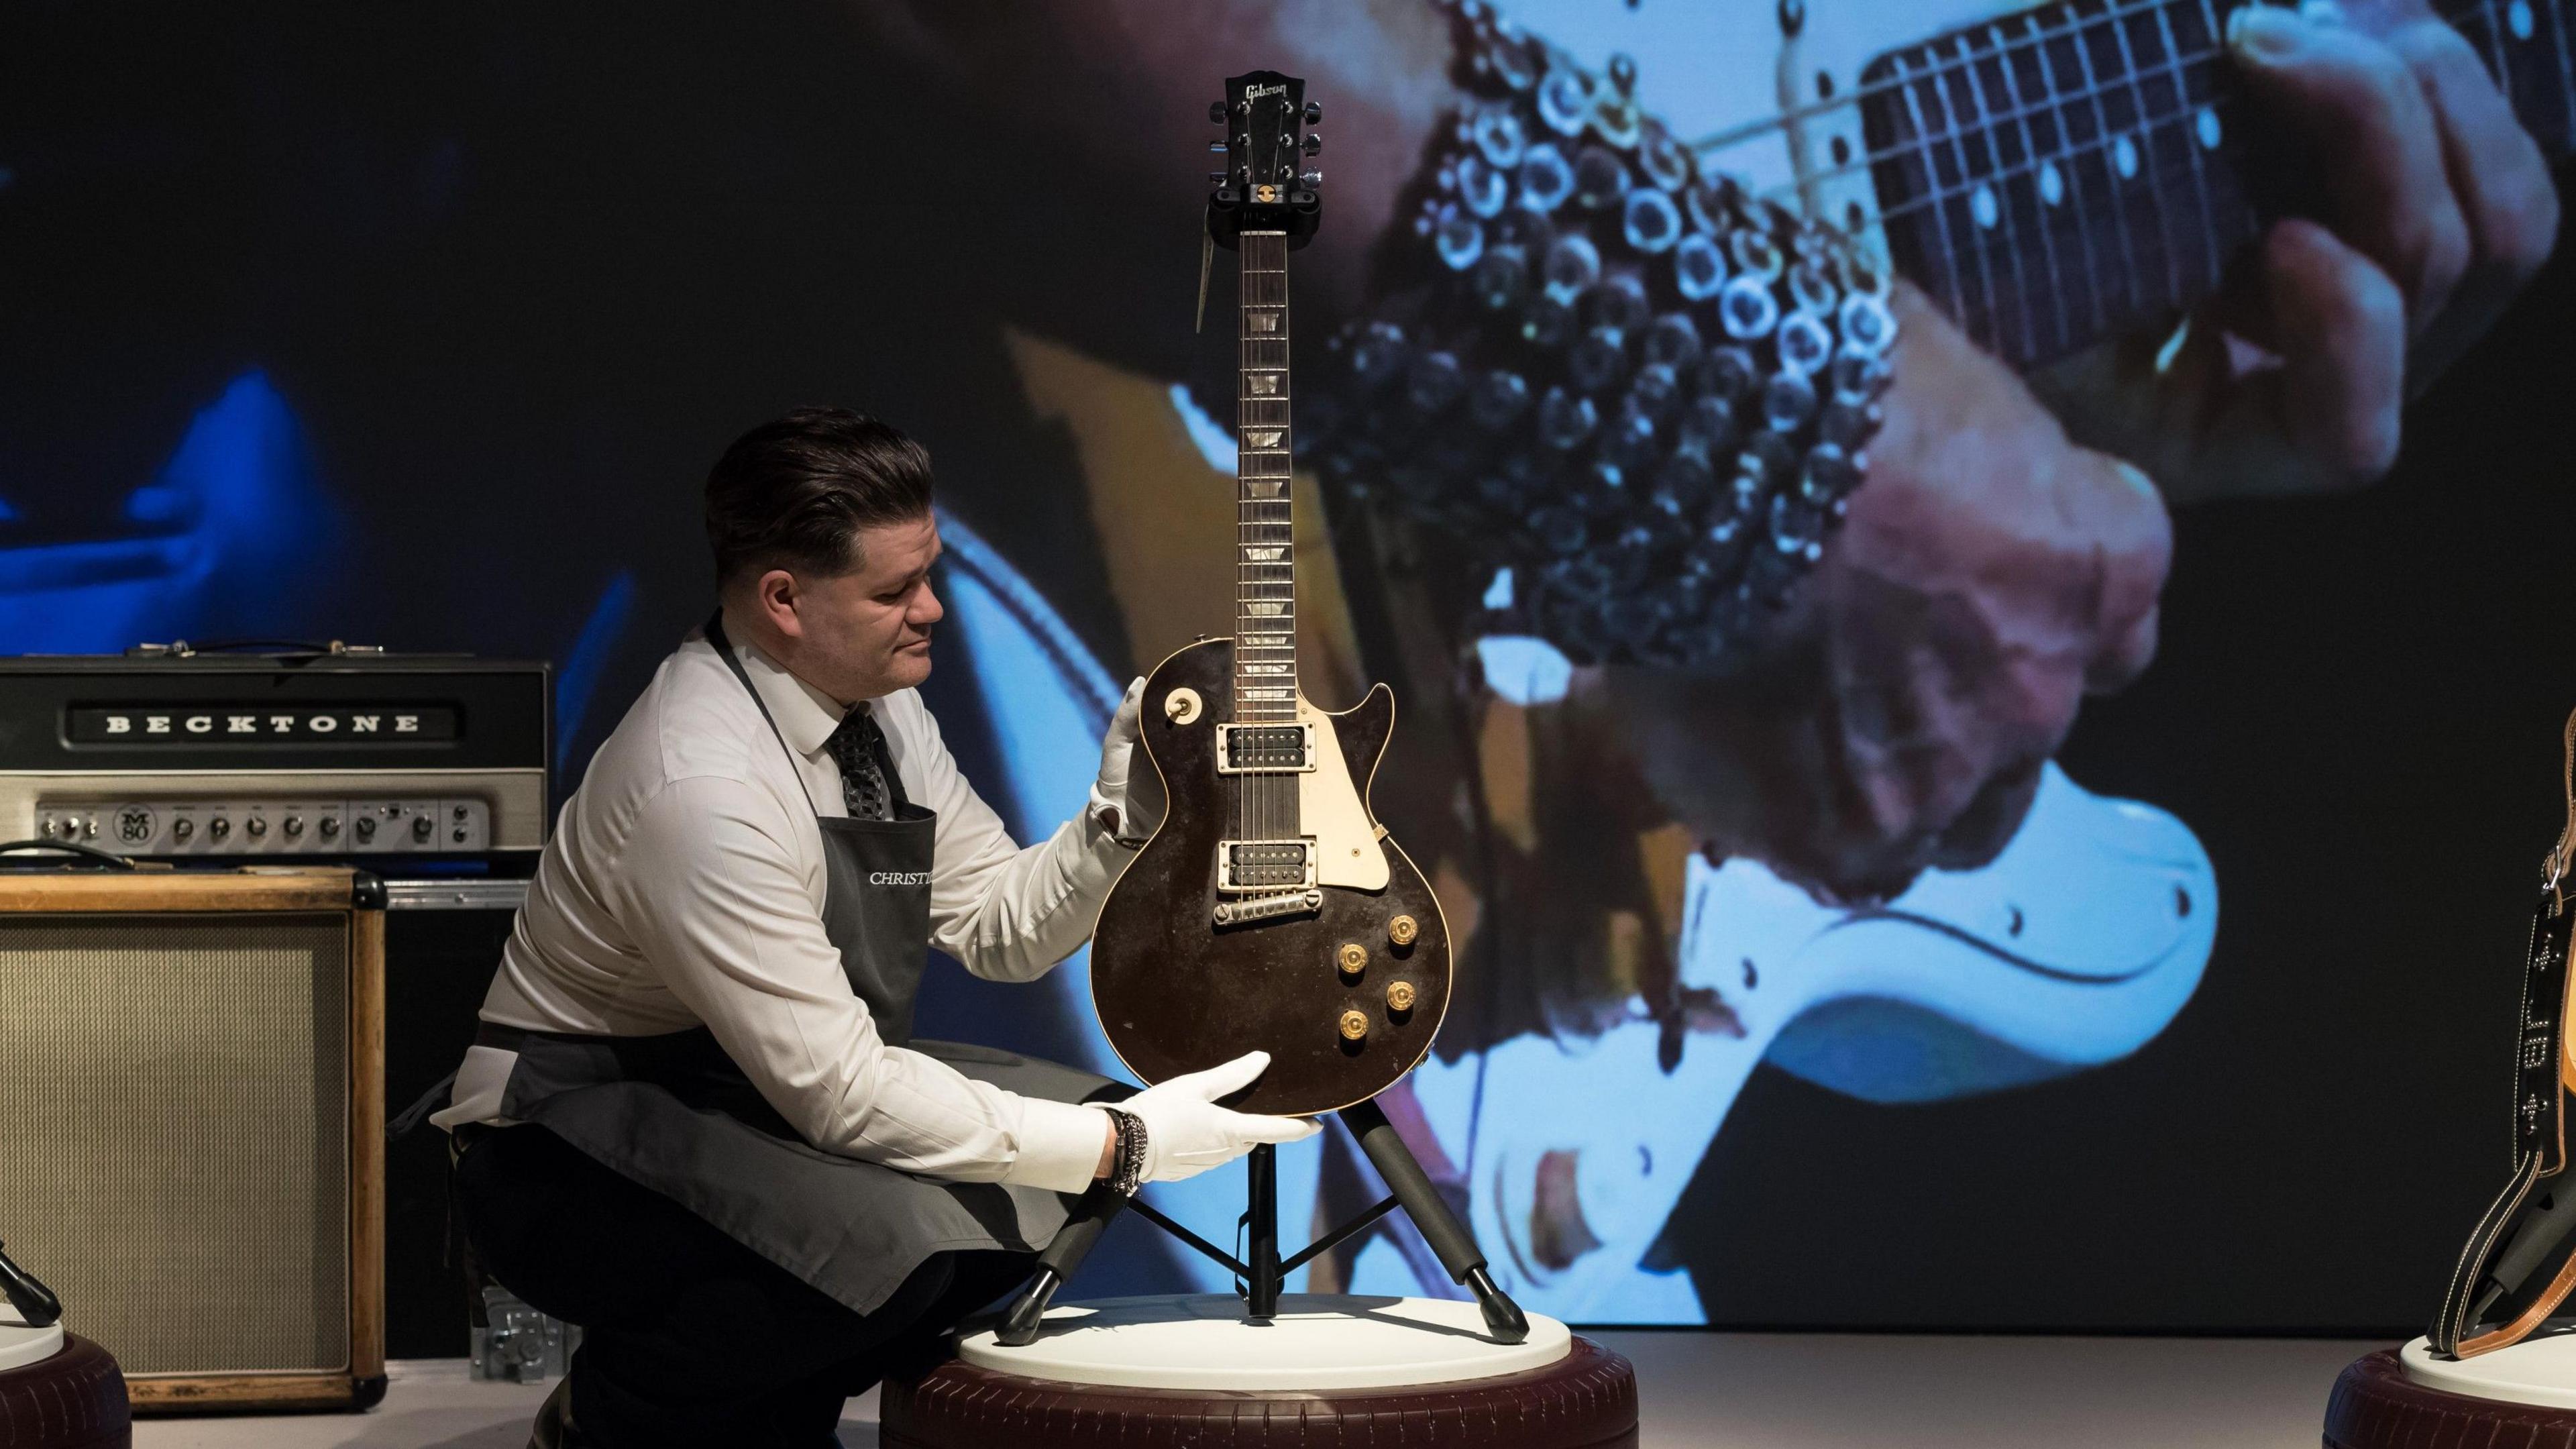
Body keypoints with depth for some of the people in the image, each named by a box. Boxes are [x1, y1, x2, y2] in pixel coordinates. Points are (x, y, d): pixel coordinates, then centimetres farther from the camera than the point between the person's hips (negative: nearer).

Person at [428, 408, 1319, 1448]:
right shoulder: (704, 786, -29)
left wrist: (1123, 814, -13)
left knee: (1081, 1115, 1)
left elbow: (1000, 929, 7)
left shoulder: (881, 711, 0)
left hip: (761, 1091, 10)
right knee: (900, 1234, -34)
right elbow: (837, 1088, -29)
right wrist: (1122, 1147, -27)